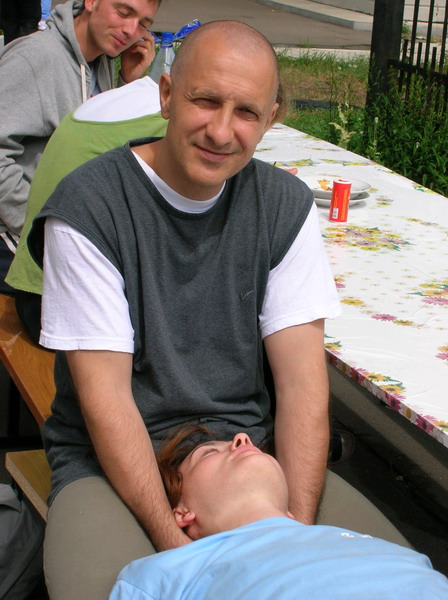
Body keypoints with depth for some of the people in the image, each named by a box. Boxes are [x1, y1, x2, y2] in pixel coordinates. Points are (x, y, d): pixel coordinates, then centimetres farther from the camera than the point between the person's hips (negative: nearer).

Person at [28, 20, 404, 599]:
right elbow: (106, 397, -15)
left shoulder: (285, 205, 0)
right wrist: (177, 544, -25)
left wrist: (297, 527, -19)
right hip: (115, 461, -3)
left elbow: (302, 380, -5)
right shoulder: (87, 208, -12)